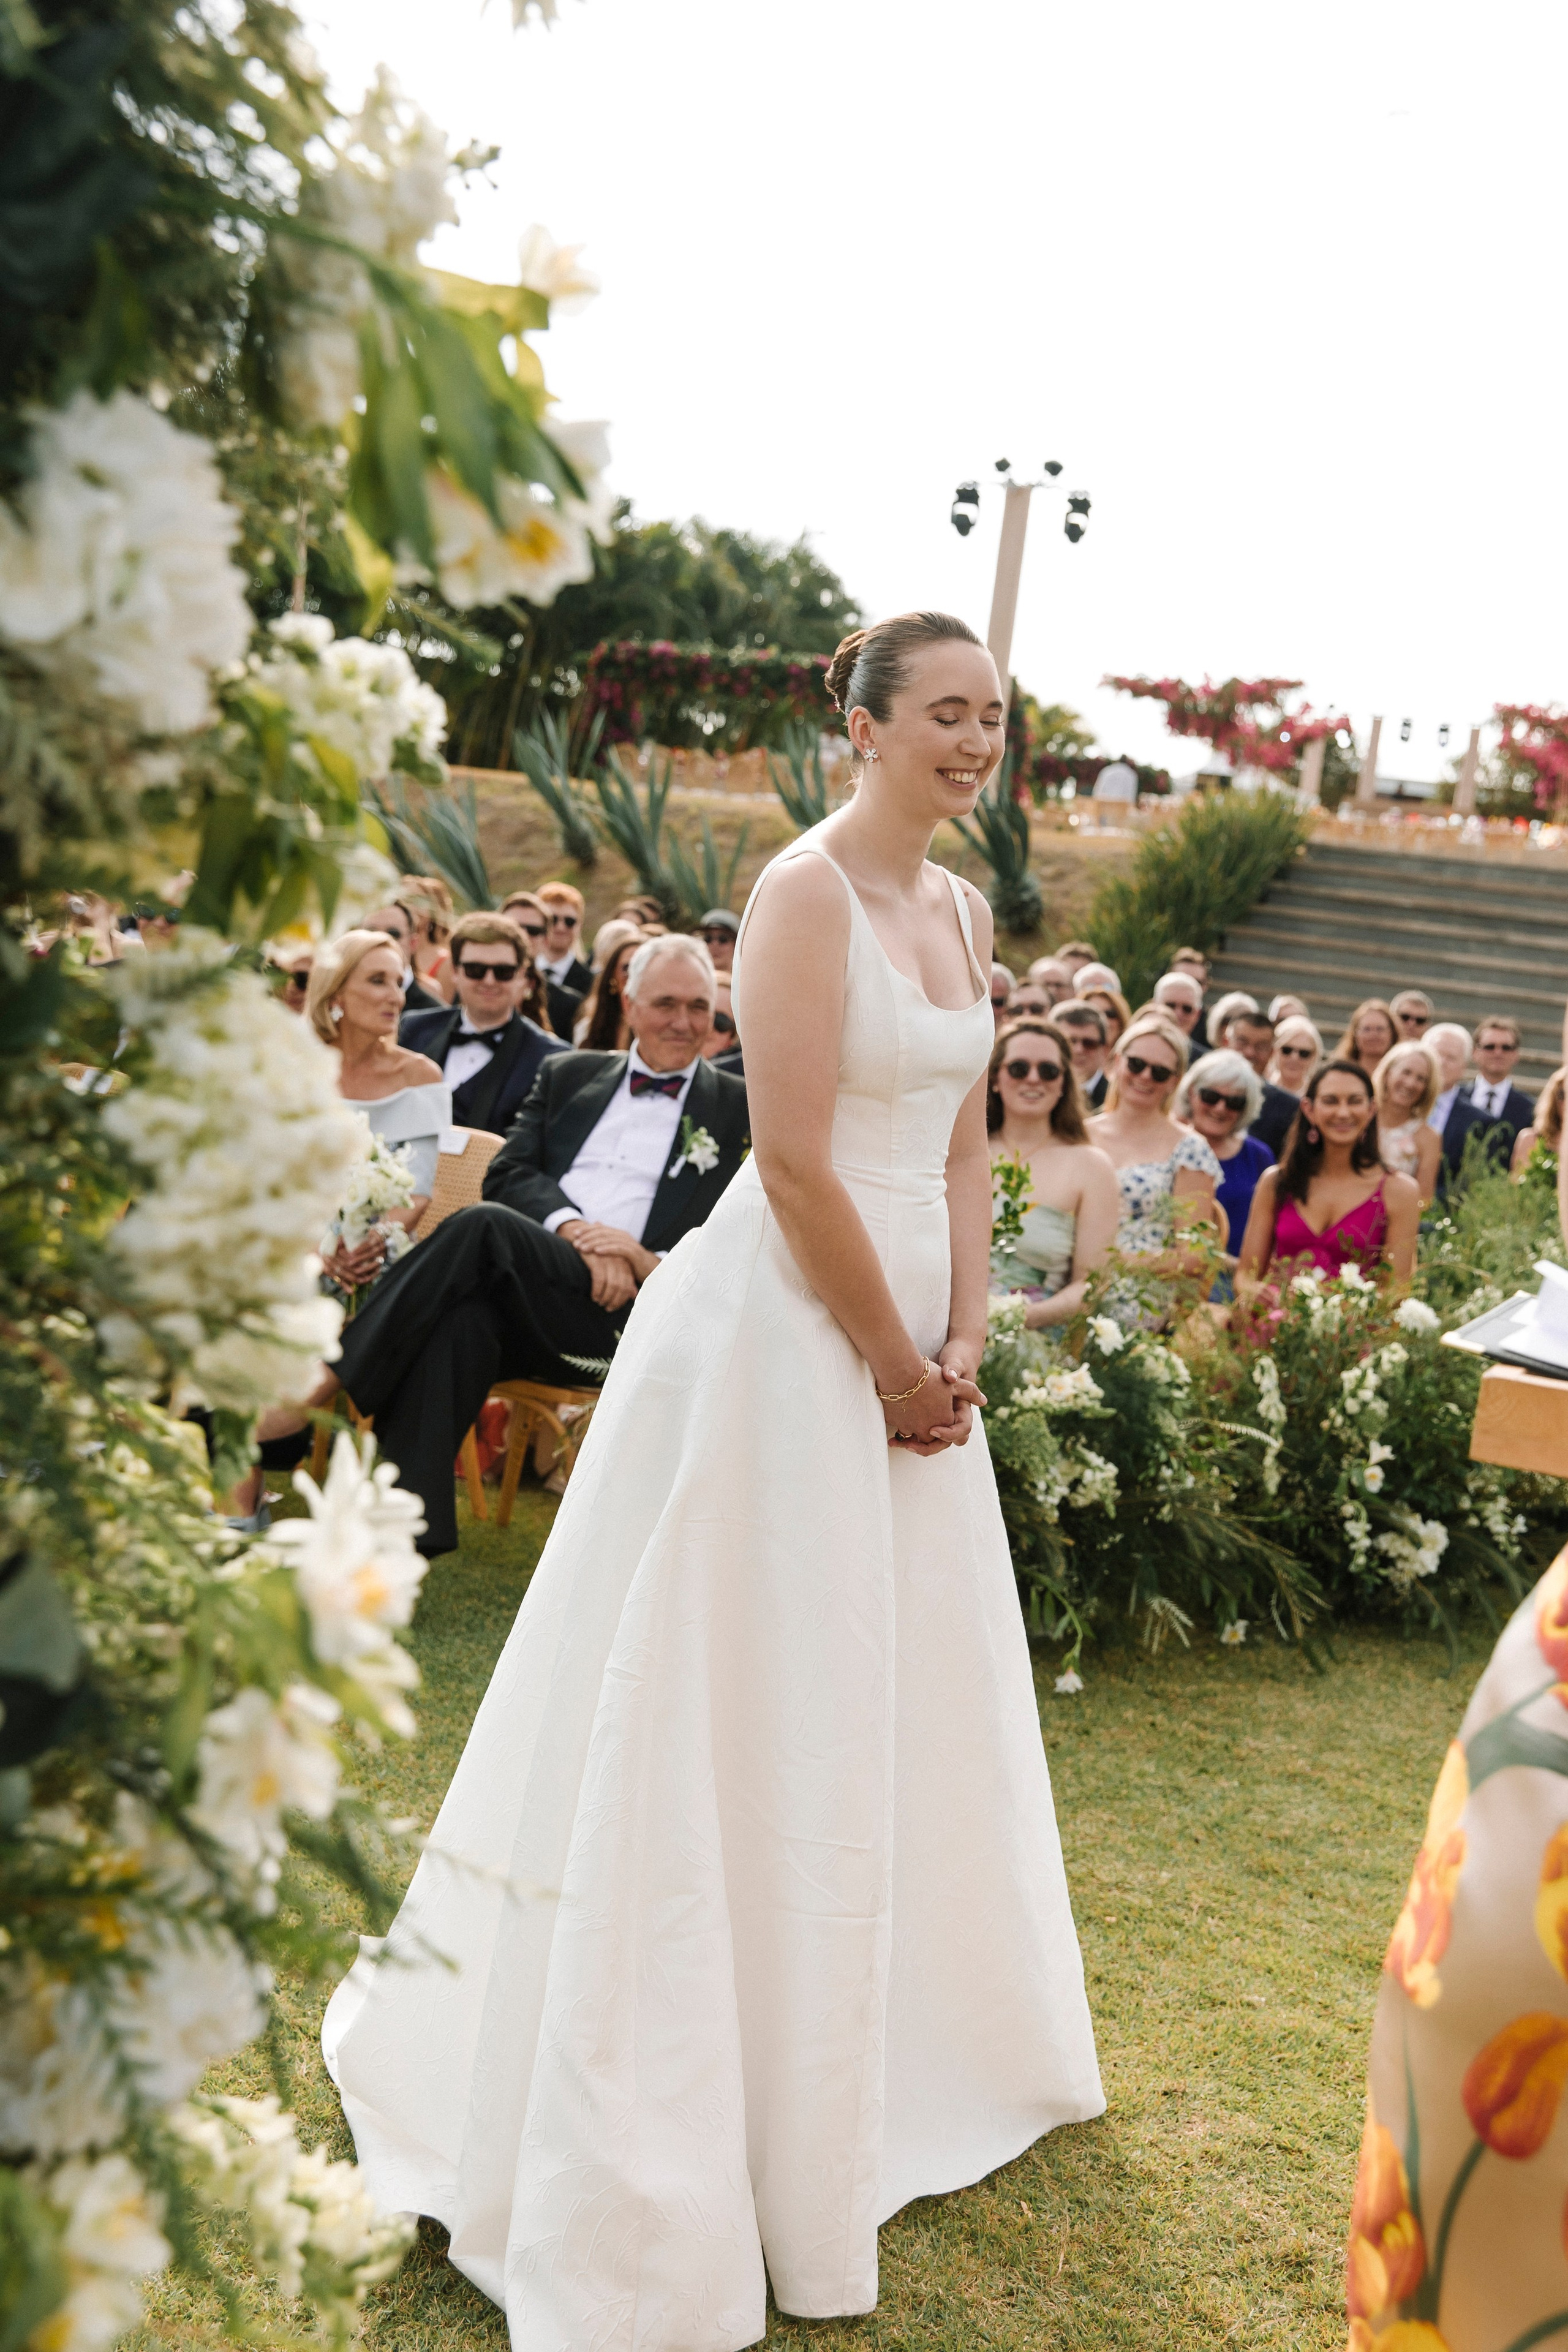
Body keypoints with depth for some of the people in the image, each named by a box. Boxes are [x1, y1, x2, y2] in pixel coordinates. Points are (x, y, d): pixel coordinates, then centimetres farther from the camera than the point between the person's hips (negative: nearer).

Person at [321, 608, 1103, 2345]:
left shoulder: (963, 909, 10)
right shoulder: (805, 891, -16)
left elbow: (960, 1152, 12)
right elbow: (797, 1165, -21)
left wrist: (962, 1342, 2)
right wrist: (899, 1370, -14)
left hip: (904, 1326, 8)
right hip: (787, 1333, -8)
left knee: (909, 1688, 19)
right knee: (757, 1707, 2)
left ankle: (910, 2053, 41)